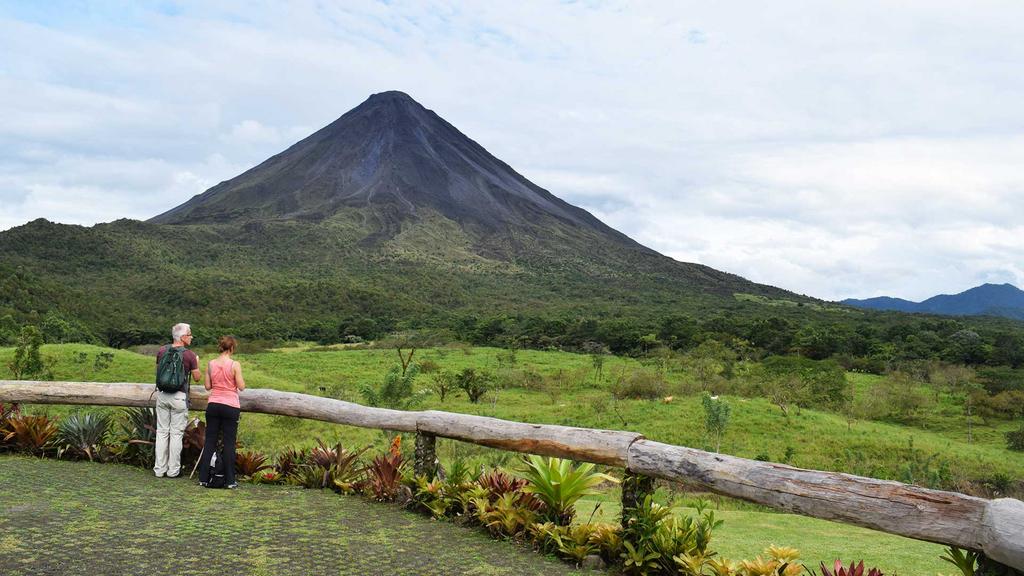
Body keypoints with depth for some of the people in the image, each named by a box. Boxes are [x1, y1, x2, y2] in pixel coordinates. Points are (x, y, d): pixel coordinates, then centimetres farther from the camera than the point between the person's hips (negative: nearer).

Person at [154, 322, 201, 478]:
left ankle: (159, 469, 16)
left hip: (162, 395, 4)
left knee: (162, 432, 11)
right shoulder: (189, 355, -12)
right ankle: (173, 470, 10)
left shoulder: (162, 351, 2)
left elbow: (158, 370, 16)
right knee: (176, 433, 4)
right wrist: (196, 363, 13)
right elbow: (197, 378, -3)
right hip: (179, 396, -4)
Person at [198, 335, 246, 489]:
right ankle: (230, 480, 5)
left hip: (213, 405, 4)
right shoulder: (235, 365, -11)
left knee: (210, 441, 10)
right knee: (229, 443, 2)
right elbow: (241, 387, -9)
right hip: (230, 406, -4)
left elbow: (207, 386, 6)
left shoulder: (211, 364, 1)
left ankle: (204, 478, 12)